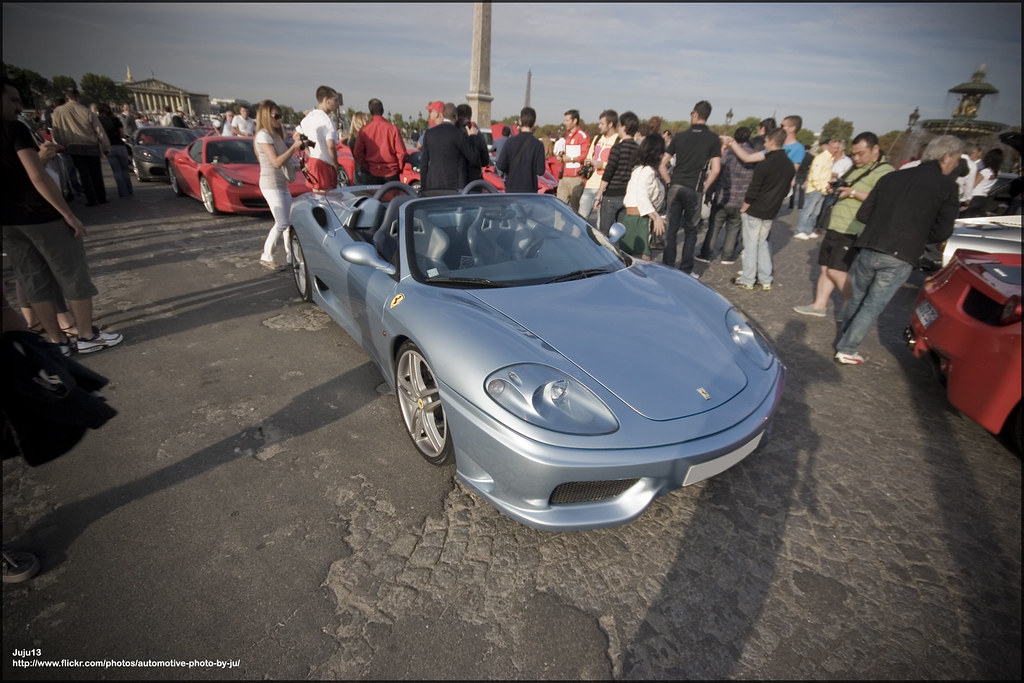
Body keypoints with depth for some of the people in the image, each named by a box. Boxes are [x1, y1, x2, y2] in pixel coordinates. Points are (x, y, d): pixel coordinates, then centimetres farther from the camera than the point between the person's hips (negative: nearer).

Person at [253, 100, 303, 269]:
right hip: (271, 184, -9)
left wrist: (294, 142, 3)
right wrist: (294, 146, -19)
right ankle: (266, 257, 3)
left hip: (282, 184, 9)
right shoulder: (263, 135, -12)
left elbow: (285, 157, 15)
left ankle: (291, 256, 12)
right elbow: (276, 161, -20)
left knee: (289, 221, 7)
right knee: (281, 224, -9)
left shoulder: (276, 134, 15)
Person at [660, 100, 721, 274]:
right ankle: (685, 270, 11)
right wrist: (704, 186, 5)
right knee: (691, 231, 9)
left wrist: (669, 182, 11)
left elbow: (663, 165, 4)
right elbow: (715, 169, -7)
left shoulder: (680, 136, 6)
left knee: (671, 229, 8)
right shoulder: (713, 139, 0)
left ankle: (668, 268, 12)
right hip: (694, 190, -1)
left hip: (675, 187, 2)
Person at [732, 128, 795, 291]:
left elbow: (752, 192, -16)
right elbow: (786, 190, 11)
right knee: (763, 243, 17)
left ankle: (747, 280, 8)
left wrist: (743, 209, -5)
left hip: (754, 211, -7)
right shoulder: (790, 165, 5)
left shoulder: (764, 165, -18)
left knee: (750, 245, 2)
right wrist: (774, 203, 19)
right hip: (771, 213, 7)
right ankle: (766, 280, 19)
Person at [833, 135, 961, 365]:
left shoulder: (892, 177, 12)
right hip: (900, 259, -3)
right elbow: (942, 231, -2)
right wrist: (917, 236, 16)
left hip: (868, 249, 4)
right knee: (873, 306, 5)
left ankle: (845, 340, 32)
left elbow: (863, 214, 11)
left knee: (856, 298, 19)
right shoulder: (947, 186, 1)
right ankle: (847, 350, 8)